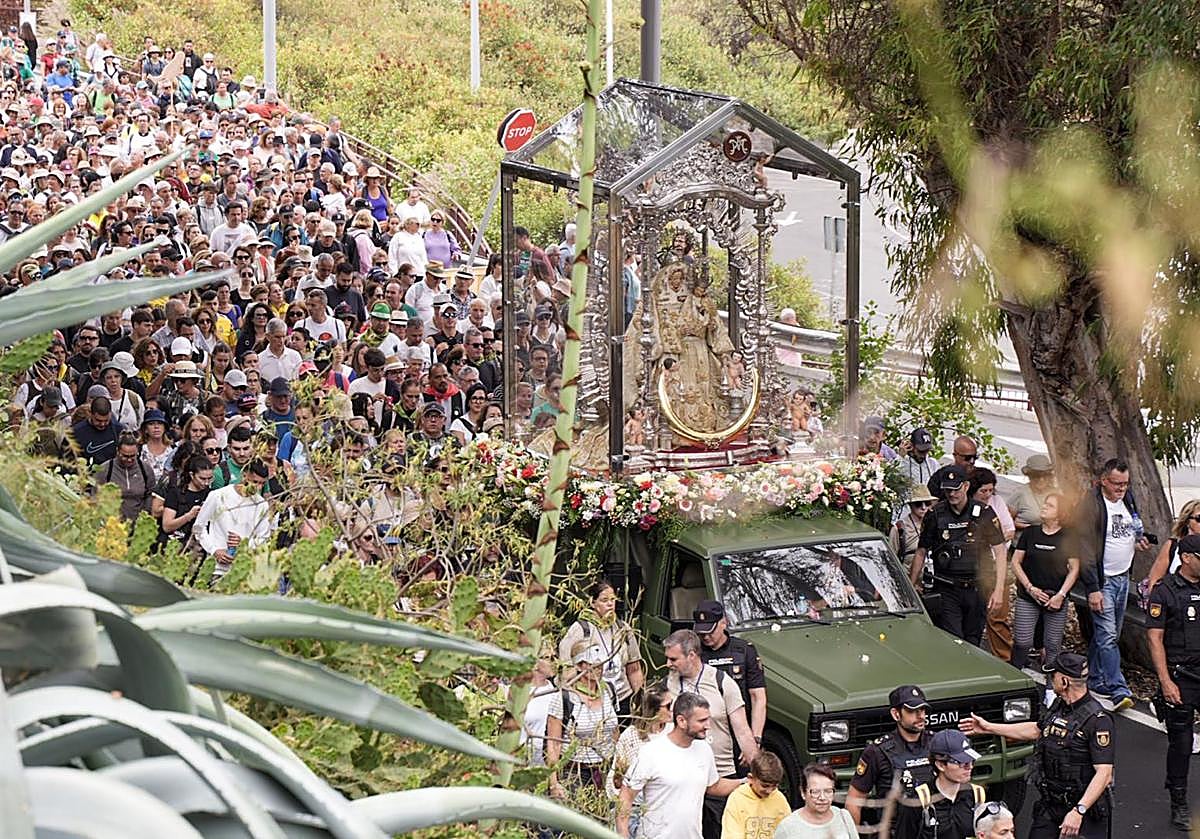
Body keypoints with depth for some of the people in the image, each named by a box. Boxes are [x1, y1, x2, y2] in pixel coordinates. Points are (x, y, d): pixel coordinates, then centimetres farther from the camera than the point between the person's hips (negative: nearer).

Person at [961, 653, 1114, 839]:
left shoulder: (1097, 720, -20)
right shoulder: (1058, 706, 7)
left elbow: (1104, 774, -24)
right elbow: (1036, 730, 27)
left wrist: (1078, 811, -31)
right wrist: (989, 728, 31)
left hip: (1085, 810, -7)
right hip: (1050, 806, 8)